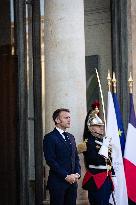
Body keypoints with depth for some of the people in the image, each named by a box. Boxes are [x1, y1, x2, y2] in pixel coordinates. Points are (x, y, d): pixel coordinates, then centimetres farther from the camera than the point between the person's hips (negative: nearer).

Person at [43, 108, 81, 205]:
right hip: (58, 182, -6)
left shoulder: (71, 137, 17)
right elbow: (51, 161, -13)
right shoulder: (50, 138, -6)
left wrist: (77, 173, 0)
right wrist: (66, 176, -16)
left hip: (72, 181, 6)